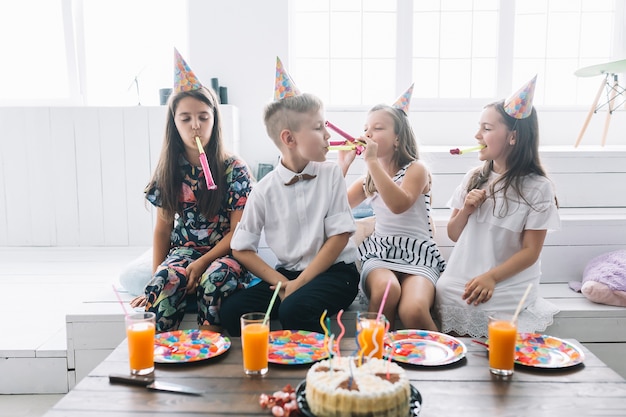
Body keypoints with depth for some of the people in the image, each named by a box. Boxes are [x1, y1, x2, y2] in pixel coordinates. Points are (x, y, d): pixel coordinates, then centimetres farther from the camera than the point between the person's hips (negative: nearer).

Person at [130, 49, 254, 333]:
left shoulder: (235, 170, -5)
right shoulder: (169, 171, 6)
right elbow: (162, 229, 10)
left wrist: (202, 263, -16)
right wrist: (156, 277, 0)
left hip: (225, 253, -2)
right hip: (184, 249, 3)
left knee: (214, 278, -36)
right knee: (165, 281, -31)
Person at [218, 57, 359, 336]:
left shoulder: (330, 174, -3)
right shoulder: (265, 190, -2)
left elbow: (340, 235, -7)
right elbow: (241, 250, 1)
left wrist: (299, 283, -14)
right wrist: (281, 282, -13)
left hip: (334, 271, -2)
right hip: (287, 273, 3)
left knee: (294, 309, -32)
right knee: (232, 310, -18)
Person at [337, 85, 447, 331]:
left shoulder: (416, 169, -1)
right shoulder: (368, 180, 16)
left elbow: (399, 204, -22)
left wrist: (372, 160, -24)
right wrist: (343, 165, 2)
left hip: (418, 255, -3)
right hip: (379, 253, 3)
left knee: (413, 310, -33)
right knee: (386, 288, -34)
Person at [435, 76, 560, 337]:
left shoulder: (537, 188, -6)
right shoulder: (473, 178, 7)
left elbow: (531, 251, -7)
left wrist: (491, 277, -19)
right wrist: (466, 210, -7)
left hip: (507, 285, -5)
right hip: (461, 279, 5)